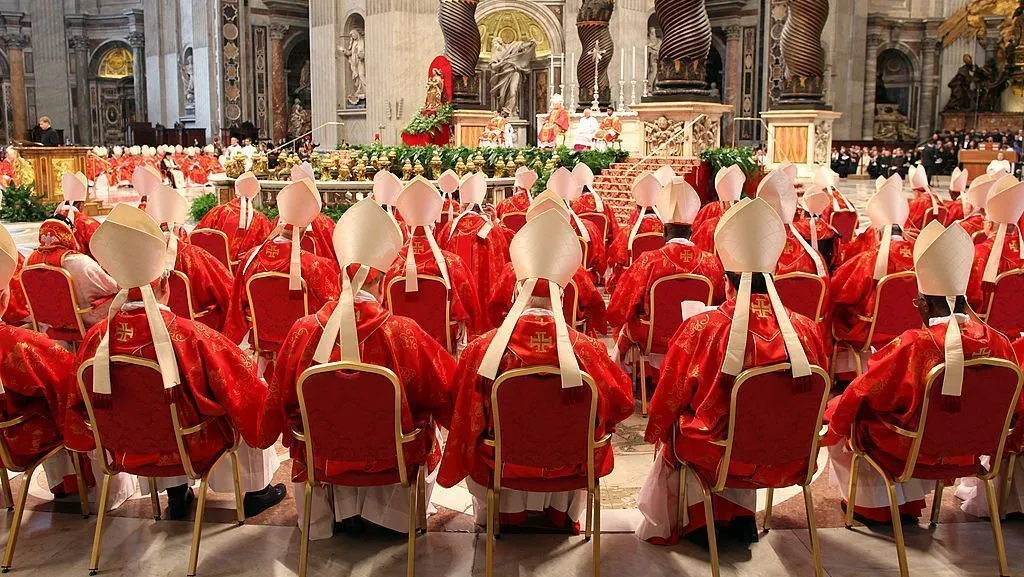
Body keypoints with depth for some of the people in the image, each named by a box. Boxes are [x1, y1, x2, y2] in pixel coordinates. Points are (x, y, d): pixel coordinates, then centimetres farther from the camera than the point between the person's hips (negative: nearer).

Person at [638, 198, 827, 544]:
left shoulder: (701, 328, -21)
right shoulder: (807, 331, -14)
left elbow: (671, 396, -6)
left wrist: (655, 431, 14)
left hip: (715, 456, -3)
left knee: (677, 432, 28)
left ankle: (695, 521, 34)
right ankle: (741, 517, 34)